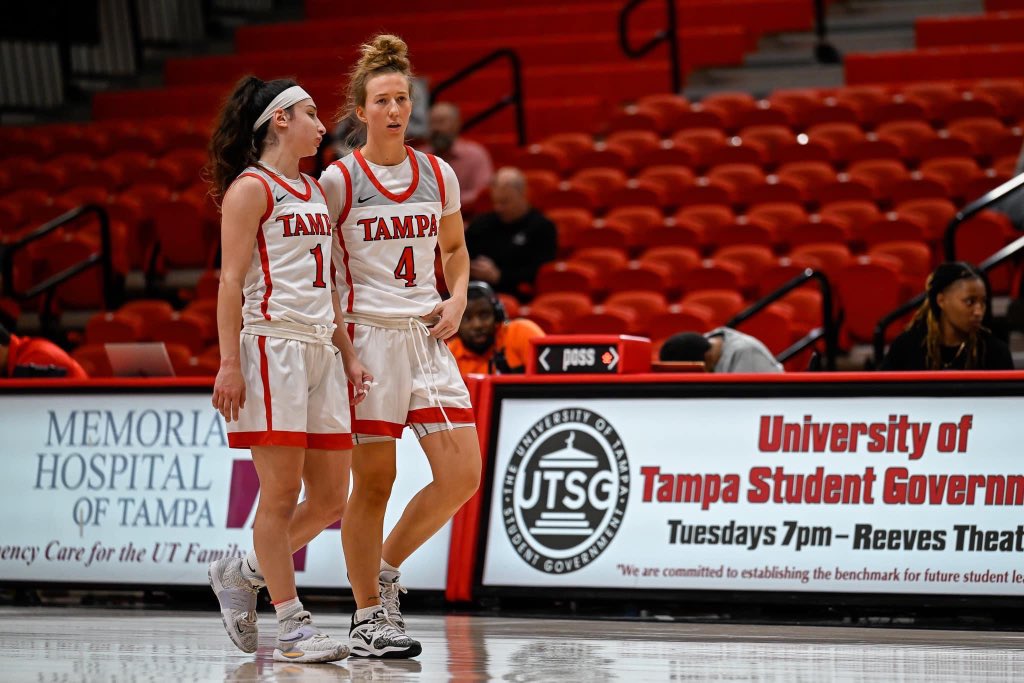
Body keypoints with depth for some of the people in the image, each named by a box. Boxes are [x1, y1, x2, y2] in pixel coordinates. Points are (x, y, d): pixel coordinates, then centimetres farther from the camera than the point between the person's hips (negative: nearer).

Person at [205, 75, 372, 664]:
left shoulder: (314, 191, 21)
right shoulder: (251, 188, -4)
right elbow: (231, 280, -10)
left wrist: (348, 354, 17)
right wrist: (229, 362, -17)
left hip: (320, 351, 8)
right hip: (272, 346, -8)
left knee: (331, 500, 6)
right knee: (282, 494, -6)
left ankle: (242, 574, 23)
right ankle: (293, 626, -2)